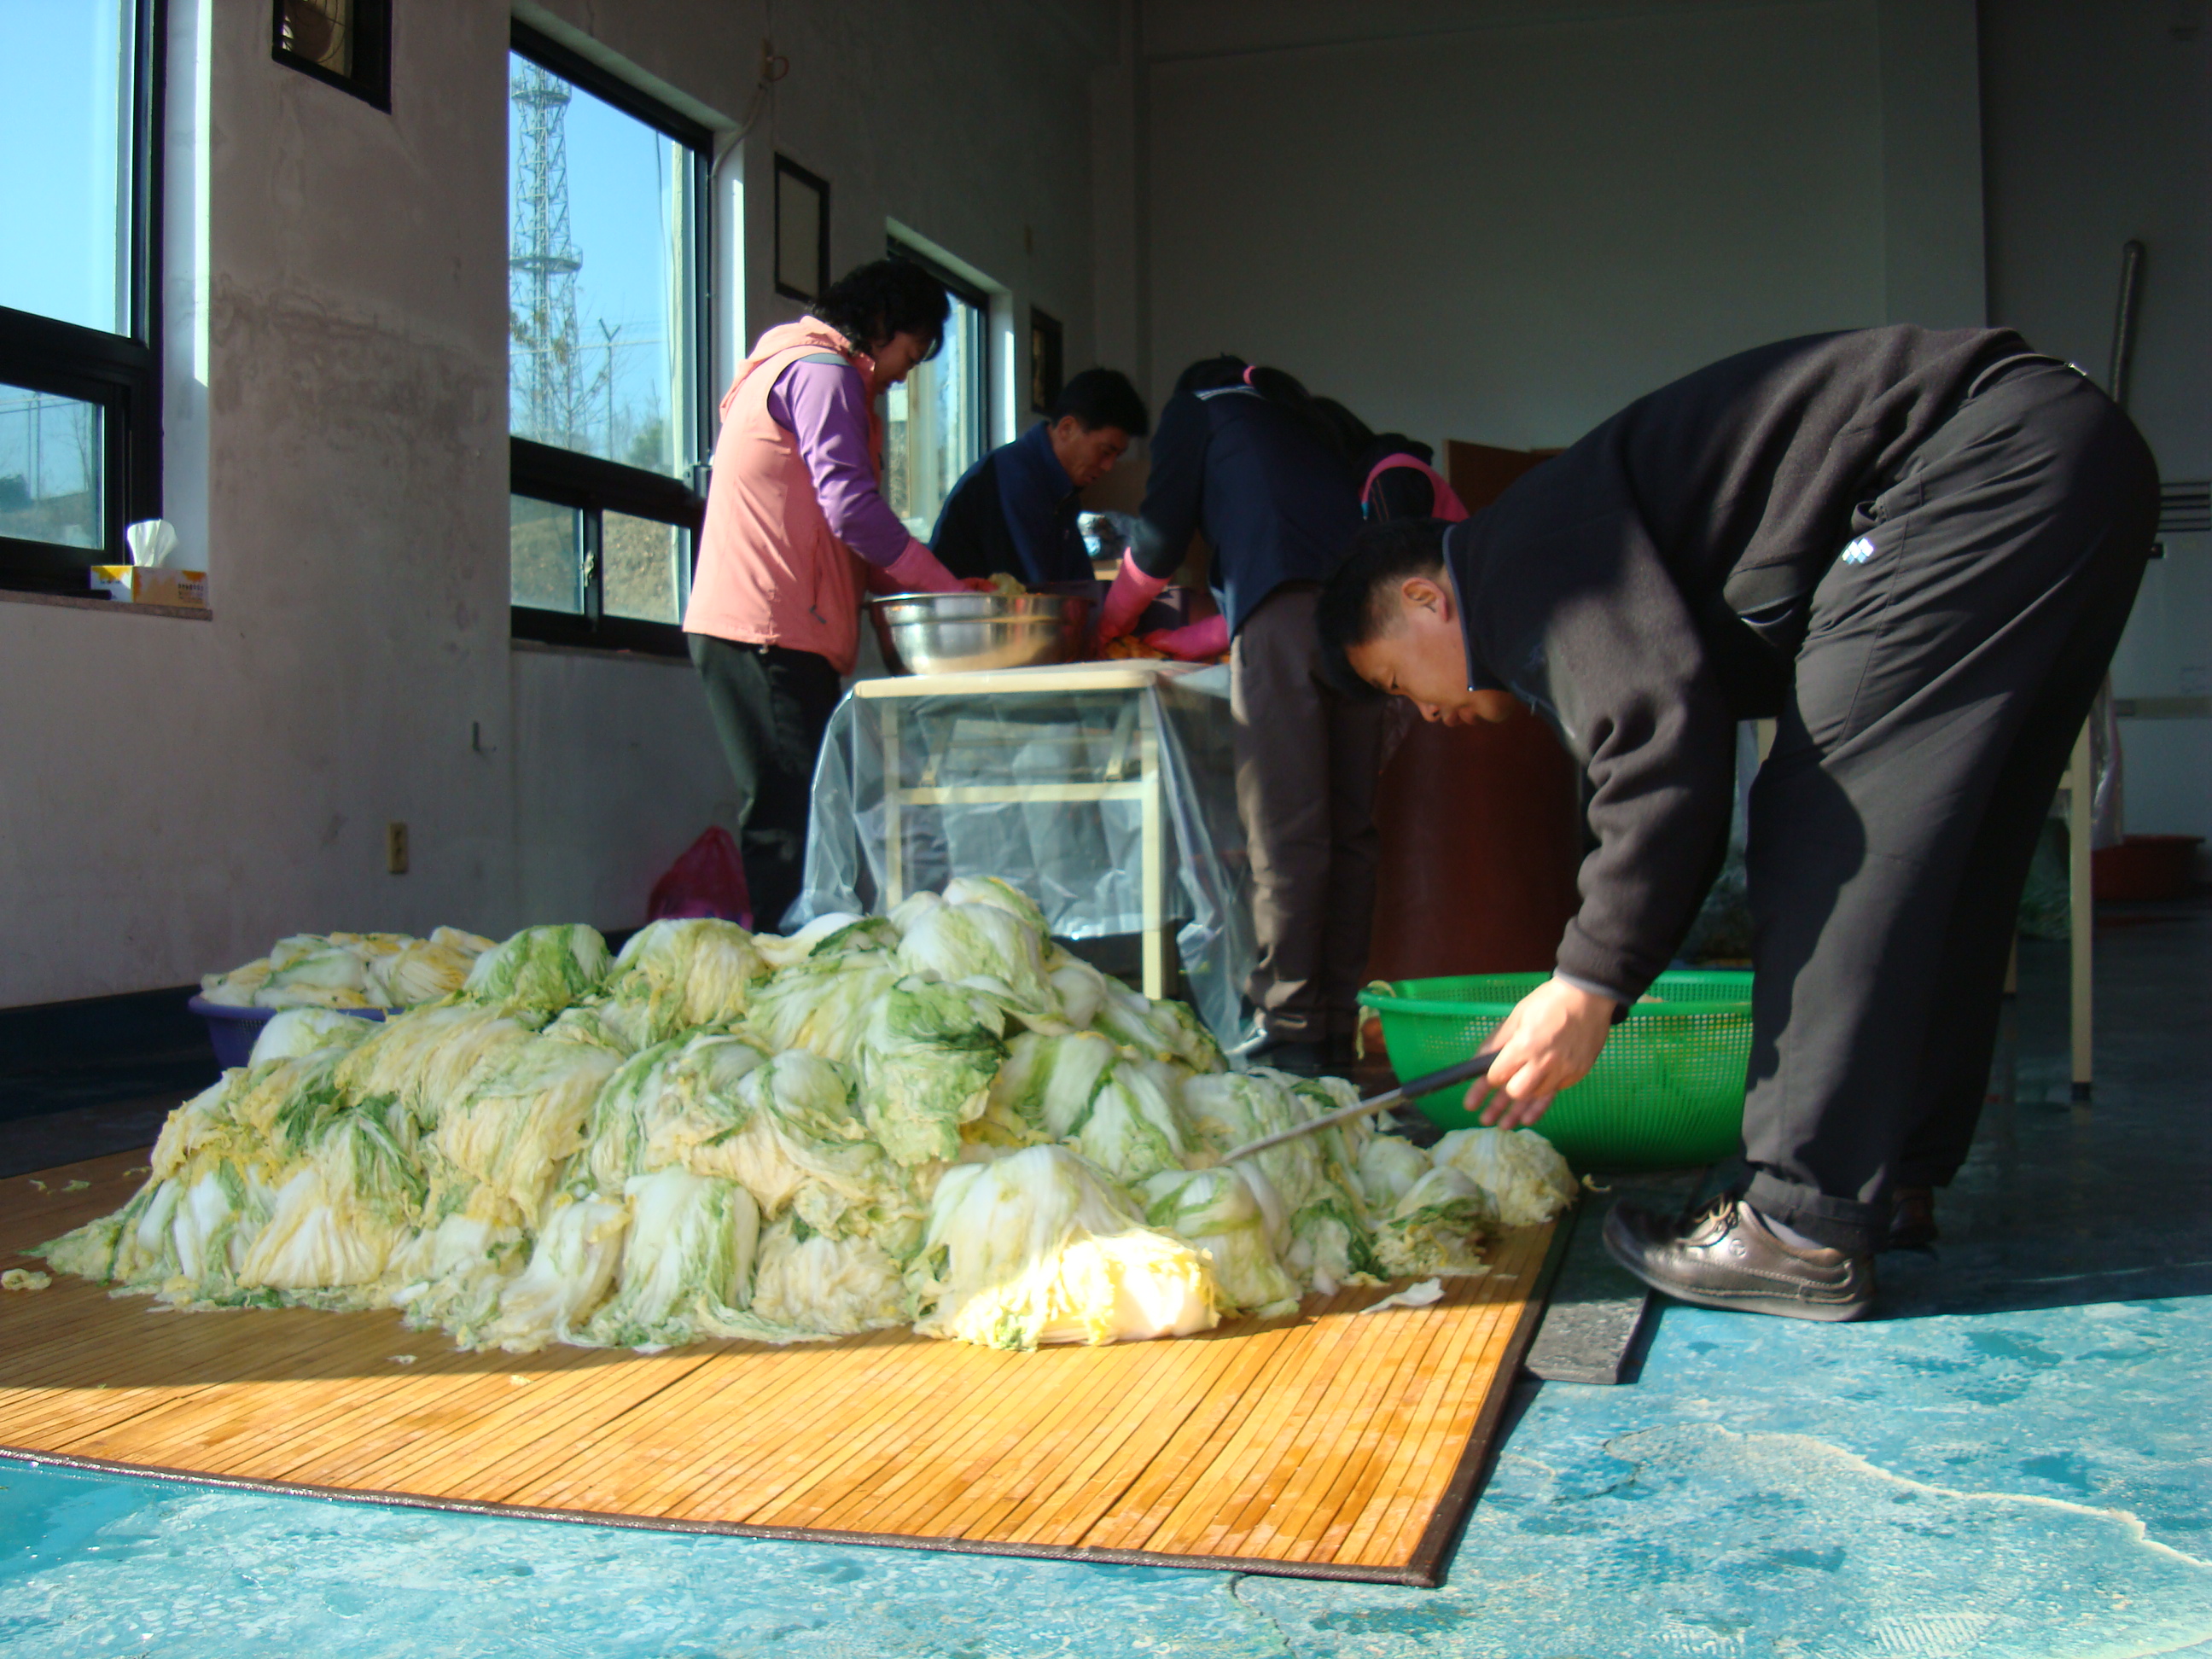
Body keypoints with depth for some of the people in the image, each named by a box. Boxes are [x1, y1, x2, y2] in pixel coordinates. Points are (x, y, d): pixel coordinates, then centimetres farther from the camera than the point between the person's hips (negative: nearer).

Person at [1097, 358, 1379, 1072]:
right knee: (1350, 829, 6)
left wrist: (1109, 626, 35)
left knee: (1285, 832, -8)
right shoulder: (1306, 422, 38)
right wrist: (1175, 642, 40)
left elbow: (1158, 542, 17)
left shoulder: (1196, 407, 22)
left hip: (1283, 611, -6)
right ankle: (1337, 1028, 8)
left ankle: (1290, 1032, -9)